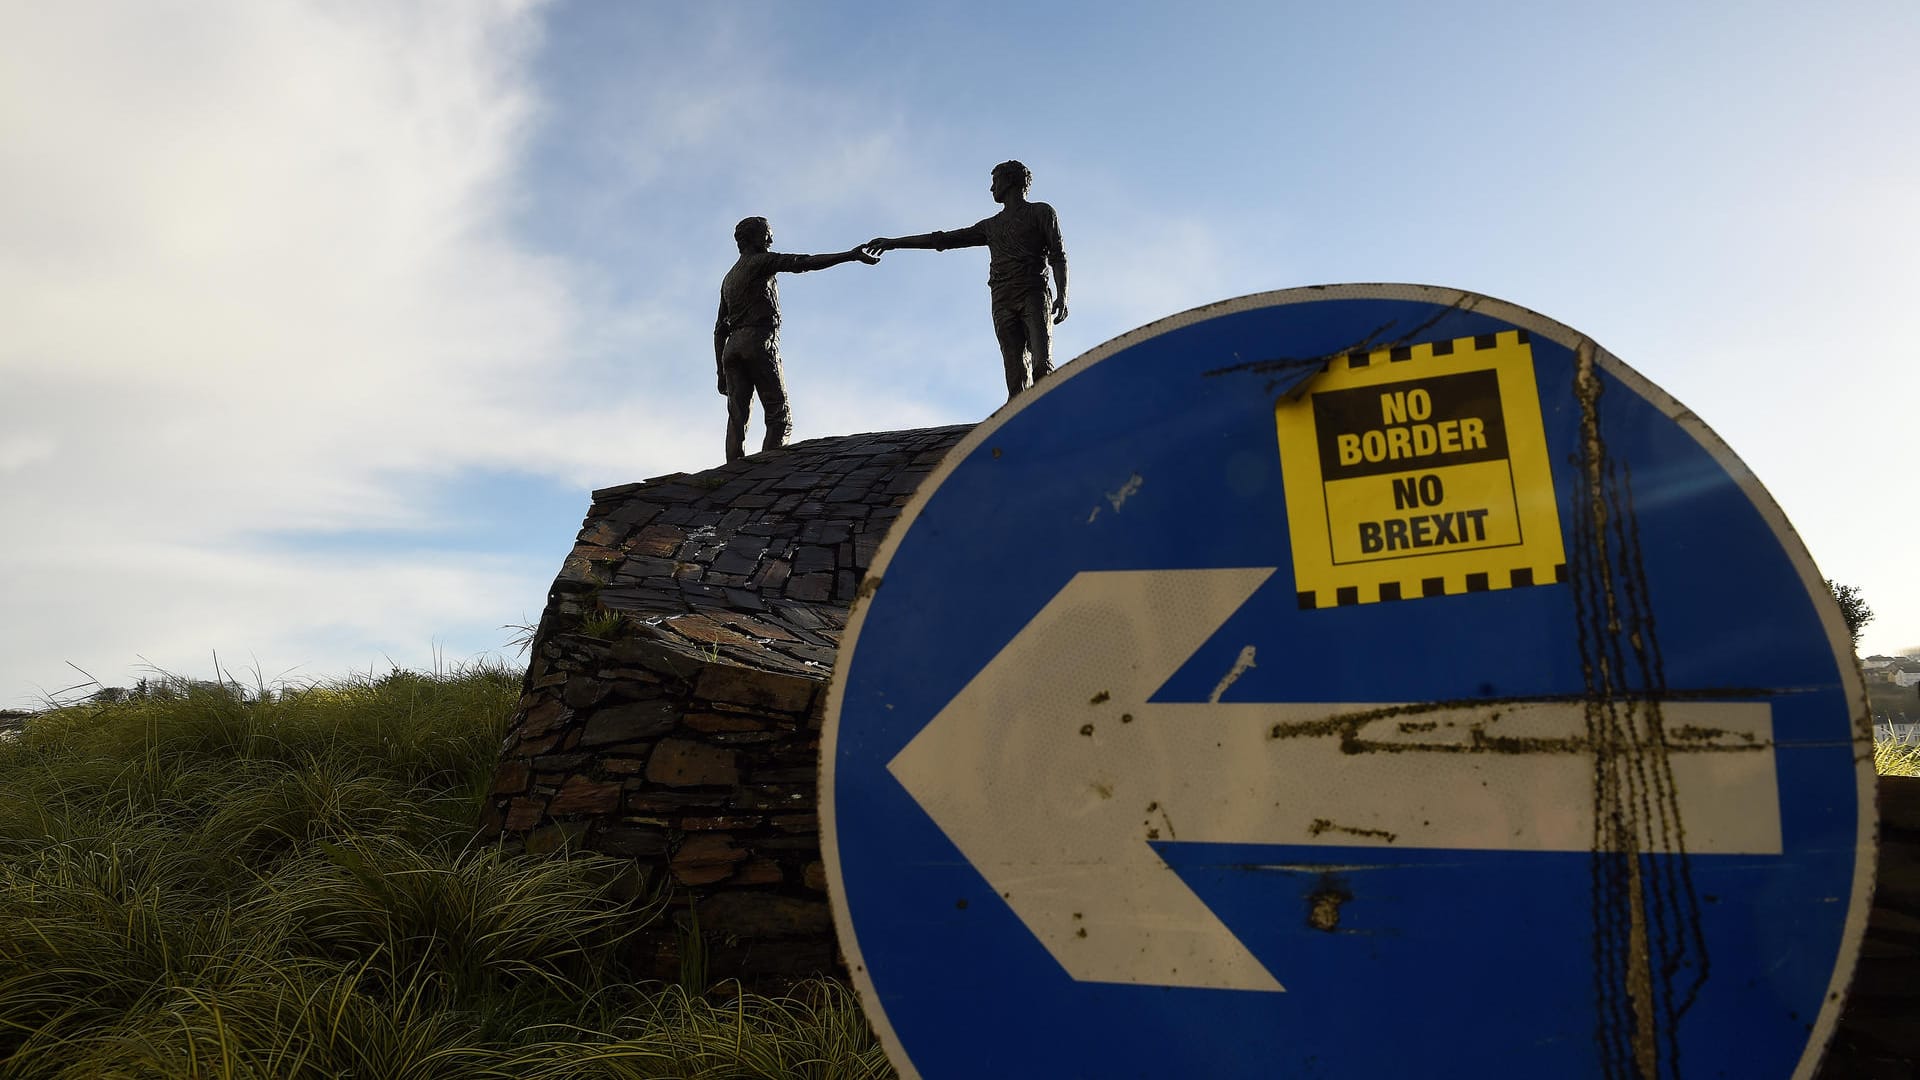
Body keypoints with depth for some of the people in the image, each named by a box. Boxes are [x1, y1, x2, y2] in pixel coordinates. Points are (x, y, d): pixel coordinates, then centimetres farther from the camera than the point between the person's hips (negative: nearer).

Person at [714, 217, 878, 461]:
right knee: (780, 418, -10)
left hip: (732, 347, 7)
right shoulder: (760, 261, 6)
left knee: (737, 419, -4)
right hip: (759, 341, -7)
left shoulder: (728, 278, 28)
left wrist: (720, 371, 22)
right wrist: (851, 255, -10)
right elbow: (803, 263, -7)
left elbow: (720, 329, 25)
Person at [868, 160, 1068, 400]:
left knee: (1042, 364, -22)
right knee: (1017, 373, -12)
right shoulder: (991, 226, 31)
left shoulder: (1041, 212, 18)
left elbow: (1058, 255, 7)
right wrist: (895, 242, 29)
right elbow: (944, 239, 30)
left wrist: (1062, 296, -9)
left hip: (1033, 294, -4)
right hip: (1003, 301, 4)